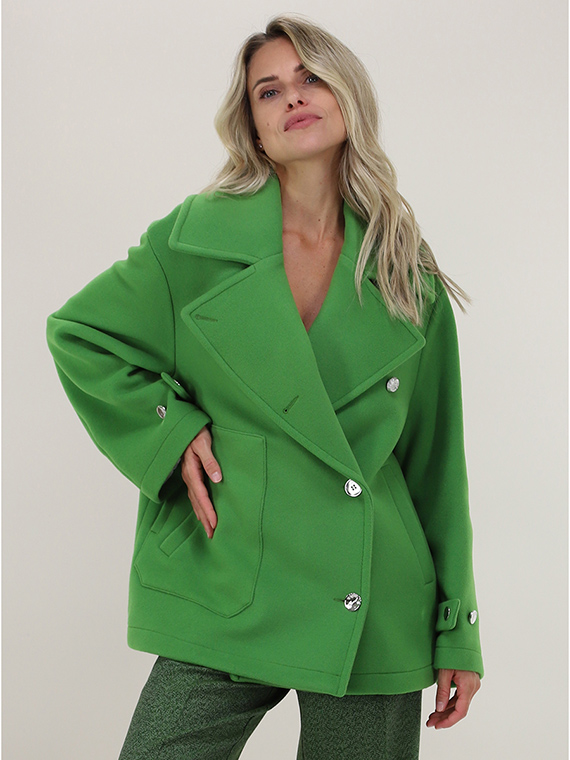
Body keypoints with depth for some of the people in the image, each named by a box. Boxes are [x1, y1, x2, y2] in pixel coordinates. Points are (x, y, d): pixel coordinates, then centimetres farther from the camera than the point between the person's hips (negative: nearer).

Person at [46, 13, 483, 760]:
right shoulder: (198, 238, 0)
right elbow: (76, 332, 10)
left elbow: (435, 462, 8)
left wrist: (458, 633, 8)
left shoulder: (408, 275, 4)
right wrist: (171, 430, -4)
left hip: (376, 614, 2)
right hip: (225, 605, -1)